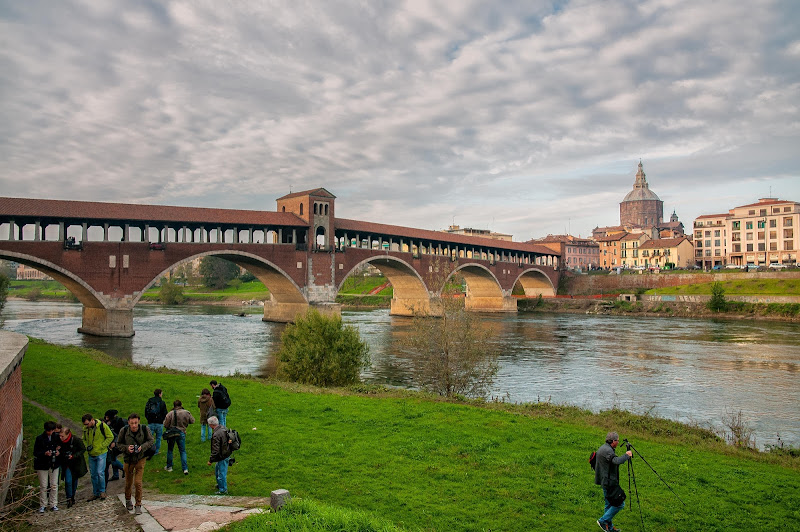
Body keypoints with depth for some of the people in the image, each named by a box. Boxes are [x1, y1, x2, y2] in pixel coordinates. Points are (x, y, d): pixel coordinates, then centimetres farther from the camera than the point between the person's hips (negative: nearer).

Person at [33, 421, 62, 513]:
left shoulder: (57, 437, 0)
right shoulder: (39, 438, -8)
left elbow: (61, 447, 11)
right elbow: (35, 453, -7)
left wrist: (59, 452, -11)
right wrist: (44, 453, -24)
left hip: (54, 464, 2)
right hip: (42, 465, -2)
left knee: (54, 485, 6)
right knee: (43, 486, 2)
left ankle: (54, 505, 16)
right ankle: (43, 505, 17)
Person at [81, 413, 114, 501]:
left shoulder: (102, 425, -16)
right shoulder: (85, 428, -2)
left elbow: (110, 437, -8)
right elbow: (84, 439, 15)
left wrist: (102, 446, -16)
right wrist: (86, 446, -4)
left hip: (101, 454, -5)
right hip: (91, 455, 5)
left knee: (100, 473, -10)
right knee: (93, 475, 11)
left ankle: (102, 491, 9)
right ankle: (95, 493, 24)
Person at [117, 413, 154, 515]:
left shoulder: (145, 429, -16)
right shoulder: (124, 430, -15)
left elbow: (151, 440, -2)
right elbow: (118, 444, -1)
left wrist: (143, 446, -19)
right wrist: (127, 448, -20)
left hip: (140, 459, -1)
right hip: (128, 459, 1)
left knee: (138, 483, -9)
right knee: (128, 483, 15)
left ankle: (138, 505, 6)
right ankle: (128, 500, 43)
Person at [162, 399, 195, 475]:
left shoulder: (170, 414, -13)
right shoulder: (186, 413, -6)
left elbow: (165, 425, -9)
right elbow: (192, 421, 4)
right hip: (182, 433, 1)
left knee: (170, 450, 18)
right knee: (183, 451, 9)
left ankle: (169, 467, 28)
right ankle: (185, 468, 3)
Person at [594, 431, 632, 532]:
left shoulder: (602, 448, 13)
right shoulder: (608, 450, -21)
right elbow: (617, 461, -36)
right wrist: (627, 455, -20)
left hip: (605, 481, 11)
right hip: (609, 482, -11)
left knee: (609, 504, 16)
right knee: (619, 503, -4)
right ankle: (603, 520, -1)